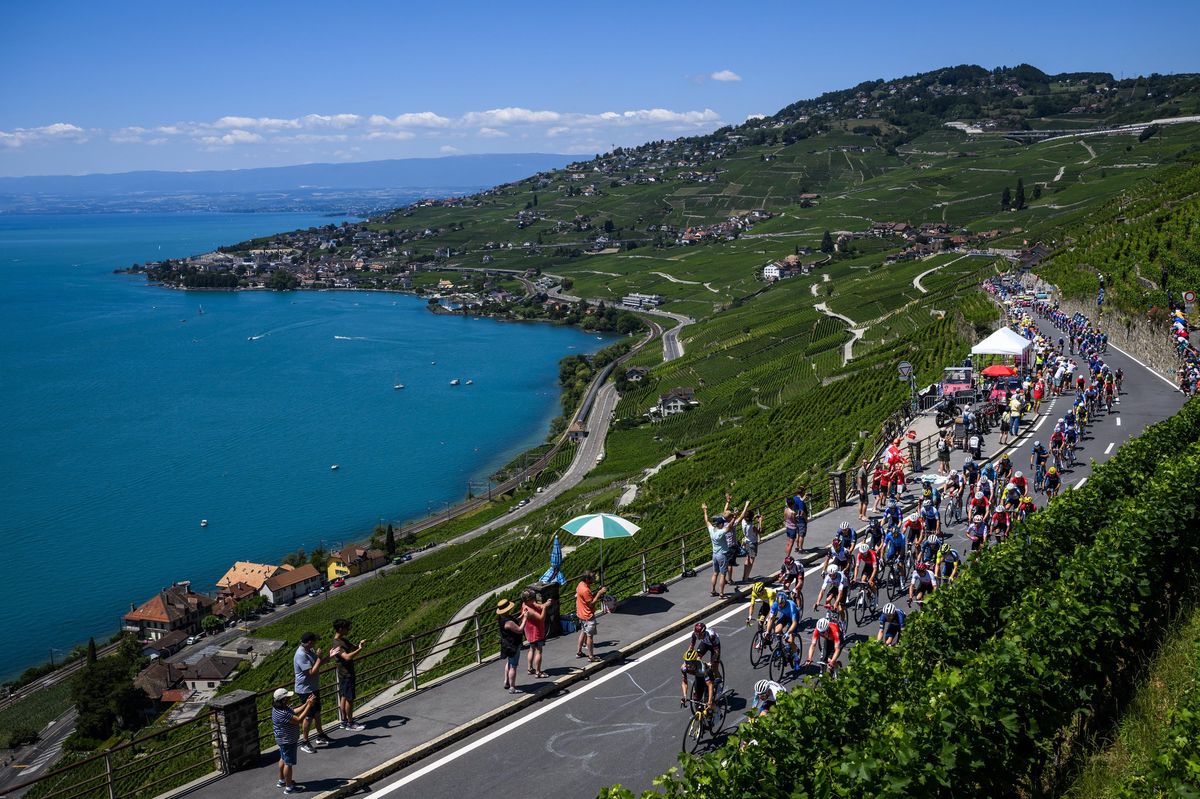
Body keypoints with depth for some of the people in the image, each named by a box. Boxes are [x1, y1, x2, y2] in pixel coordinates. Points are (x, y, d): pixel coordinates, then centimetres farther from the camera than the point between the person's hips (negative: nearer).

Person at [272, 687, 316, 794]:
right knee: (288, 763, 4)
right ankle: (289, 787, 17)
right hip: (288, 741, -10)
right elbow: (298, 719, -34)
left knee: (283, 759, 26)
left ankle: (282, 780, 44)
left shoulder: (283, 707, -4)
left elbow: (295, 711, 7)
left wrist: (306, 703, -4)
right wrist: (309, 705, -32)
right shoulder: (282, 714, -35)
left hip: (283, 740, 10)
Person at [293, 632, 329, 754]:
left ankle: (320, 736, 35)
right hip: (305, 690, -9)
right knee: (308, 716, 1)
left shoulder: (309, 651, 2)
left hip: (314, 688, 9)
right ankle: (304, 742, 14)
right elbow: (312, 672, -29)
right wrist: (319, 657, -22)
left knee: (317, 712, 20)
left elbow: (317, 664, 16)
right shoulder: (301, 655, -28)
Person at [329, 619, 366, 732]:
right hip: (346, 675, -9)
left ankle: (344, 721, 25)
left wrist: (359, 644, -3)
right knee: (350, 698, -1)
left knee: (344, 697, 16)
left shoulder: (344, 640, 8)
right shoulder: (336, 644, -22)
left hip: (347, 673, 9)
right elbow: (347, 657, -34)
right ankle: (350, 723, 9)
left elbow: (353, 648, 18)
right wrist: (360, 649, -31)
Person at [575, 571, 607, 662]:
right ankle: (591, 657, 9)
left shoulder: (581, 584, 1)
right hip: (588, 616, -10)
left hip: (582, 614, 10)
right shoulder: (585, 590, -29)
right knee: (590, 635, 1)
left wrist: (597, 592, -1)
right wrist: (599, 593, -24)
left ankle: (579, 652, 32)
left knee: (583, 632, 22)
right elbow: (591, 603, -23)